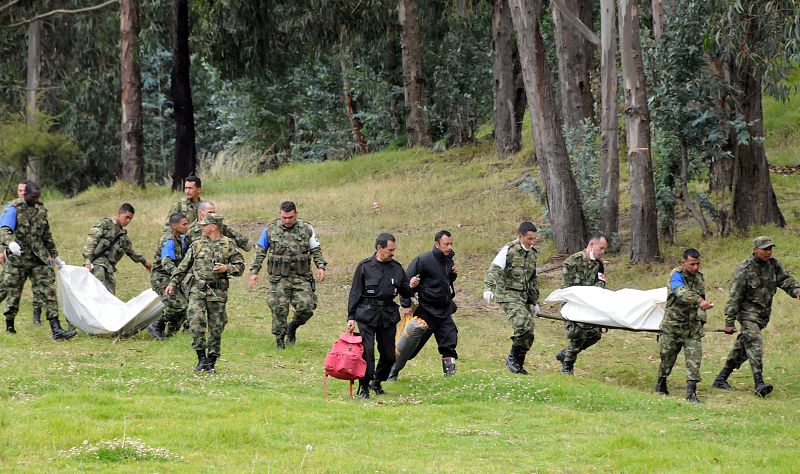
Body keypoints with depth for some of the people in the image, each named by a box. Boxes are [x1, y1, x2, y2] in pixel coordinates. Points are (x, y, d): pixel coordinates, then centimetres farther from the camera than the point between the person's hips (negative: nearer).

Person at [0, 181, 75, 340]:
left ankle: (56, 330, -12)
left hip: (39, 258, 4)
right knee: (13, 293, 6)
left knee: (48, 291, -7)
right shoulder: (14, 209, -8)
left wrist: (55, 256, 26)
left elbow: (47, 235, 21)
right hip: (18, 259, -4)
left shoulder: (41, 210, 11)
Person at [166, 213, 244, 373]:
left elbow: (240, 267, 3)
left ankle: (211, 362, 14)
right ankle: (201, 358, -7)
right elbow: (183, 266, 14)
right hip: (198, 290, 1)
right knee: (195, 322, -16)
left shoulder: (229, 245, 2)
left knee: (216, 328, 3)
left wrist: (227, 268, -15)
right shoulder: (197, 245, 9)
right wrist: (173, 283, 9)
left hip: (218, 293, -1)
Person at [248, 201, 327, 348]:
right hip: (279, 278, -1)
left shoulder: (306, 229, 5)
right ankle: (280, 338, 13)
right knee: (279, 309, -5)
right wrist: (254, 271, 3)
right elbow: (260, 252, 9)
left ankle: (292, 327, 20)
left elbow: (316, 250, 14)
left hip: (301, 277, 1)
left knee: (306, 307, -8)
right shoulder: (270, 229, 3)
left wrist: (321, 266, -1)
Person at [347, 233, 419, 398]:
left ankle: (377, 382, 29)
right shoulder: (365, 266, -2)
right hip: (367, 314, -4)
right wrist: (351, 317, -5)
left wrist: (410, 286, -7)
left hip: (388, 314, 4)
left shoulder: (396, 268, 9)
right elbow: (355, 293, -1)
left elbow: (404, 293, 16)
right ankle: (364, 387, -1)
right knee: (367, 352, -12)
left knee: (389, 354, 6)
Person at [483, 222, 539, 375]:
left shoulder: (532, 253, 16)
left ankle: (518, 364, 15)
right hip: (508, 295, -8)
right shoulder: (509, 250, -8)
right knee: (524, 325, -24)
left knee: (529, 333, 2)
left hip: (524, 297, 8)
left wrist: (535, 302, 26)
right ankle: (513, 357, -7)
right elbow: (494, 269, -17)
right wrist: (488, 287, -33)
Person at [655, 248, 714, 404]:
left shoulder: (699, 276, 7)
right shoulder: (676, 275, -16)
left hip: (693, 327, 4)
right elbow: (682, 293, -37)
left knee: (694, 360, -9)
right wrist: (700, 301, -53)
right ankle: (661, 384, 34)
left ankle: (691, 393, -10)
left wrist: (701, 316, 19)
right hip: (673, 325, -4)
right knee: (667, 357, 11)